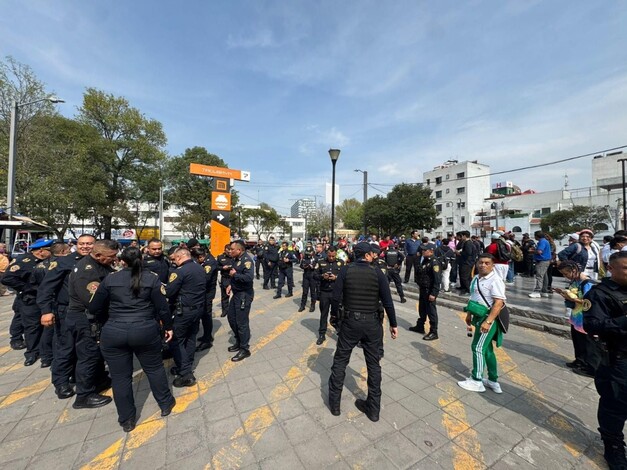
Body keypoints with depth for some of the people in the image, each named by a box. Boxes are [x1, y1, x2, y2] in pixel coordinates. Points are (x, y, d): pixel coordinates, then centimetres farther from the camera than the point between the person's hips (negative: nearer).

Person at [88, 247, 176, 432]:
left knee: (120, 376, 15)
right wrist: (168, 327, 8)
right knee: (154, 368, 18)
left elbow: (94, 308, 7)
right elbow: (162, 307, -6)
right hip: (145, 331, -1)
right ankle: (166, 404, 33)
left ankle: (126, 420, 30)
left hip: (113, 333, 1)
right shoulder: (152, 279, -5)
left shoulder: (109, 279, 1)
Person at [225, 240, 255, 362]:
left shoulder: (246, 260, -21)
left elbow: (248, 278, -33)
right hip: (236, 293, 10)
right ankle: (239, 342, 37)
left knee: (242, 322, 0)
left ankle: (245, 349, 16)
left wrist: (234, 274, -20)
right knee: (231, 318, 19)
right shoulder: (236, 259, 7)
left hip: (244, 295, -10)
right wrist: (231, 285, 8)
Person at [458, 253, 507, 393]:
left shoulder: (495, 281, -18)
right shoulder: (476, 278, 9)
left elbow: (498, 303, -23)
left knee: (478, 348, -2)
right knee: (487, 349, 18)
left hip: (488, 319, -9)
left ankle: (476, 381, 13)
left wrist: (488, 321, -28)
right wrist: (469, 314, 20)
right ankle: (493, 381, 32)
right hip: (479, 317, 9)